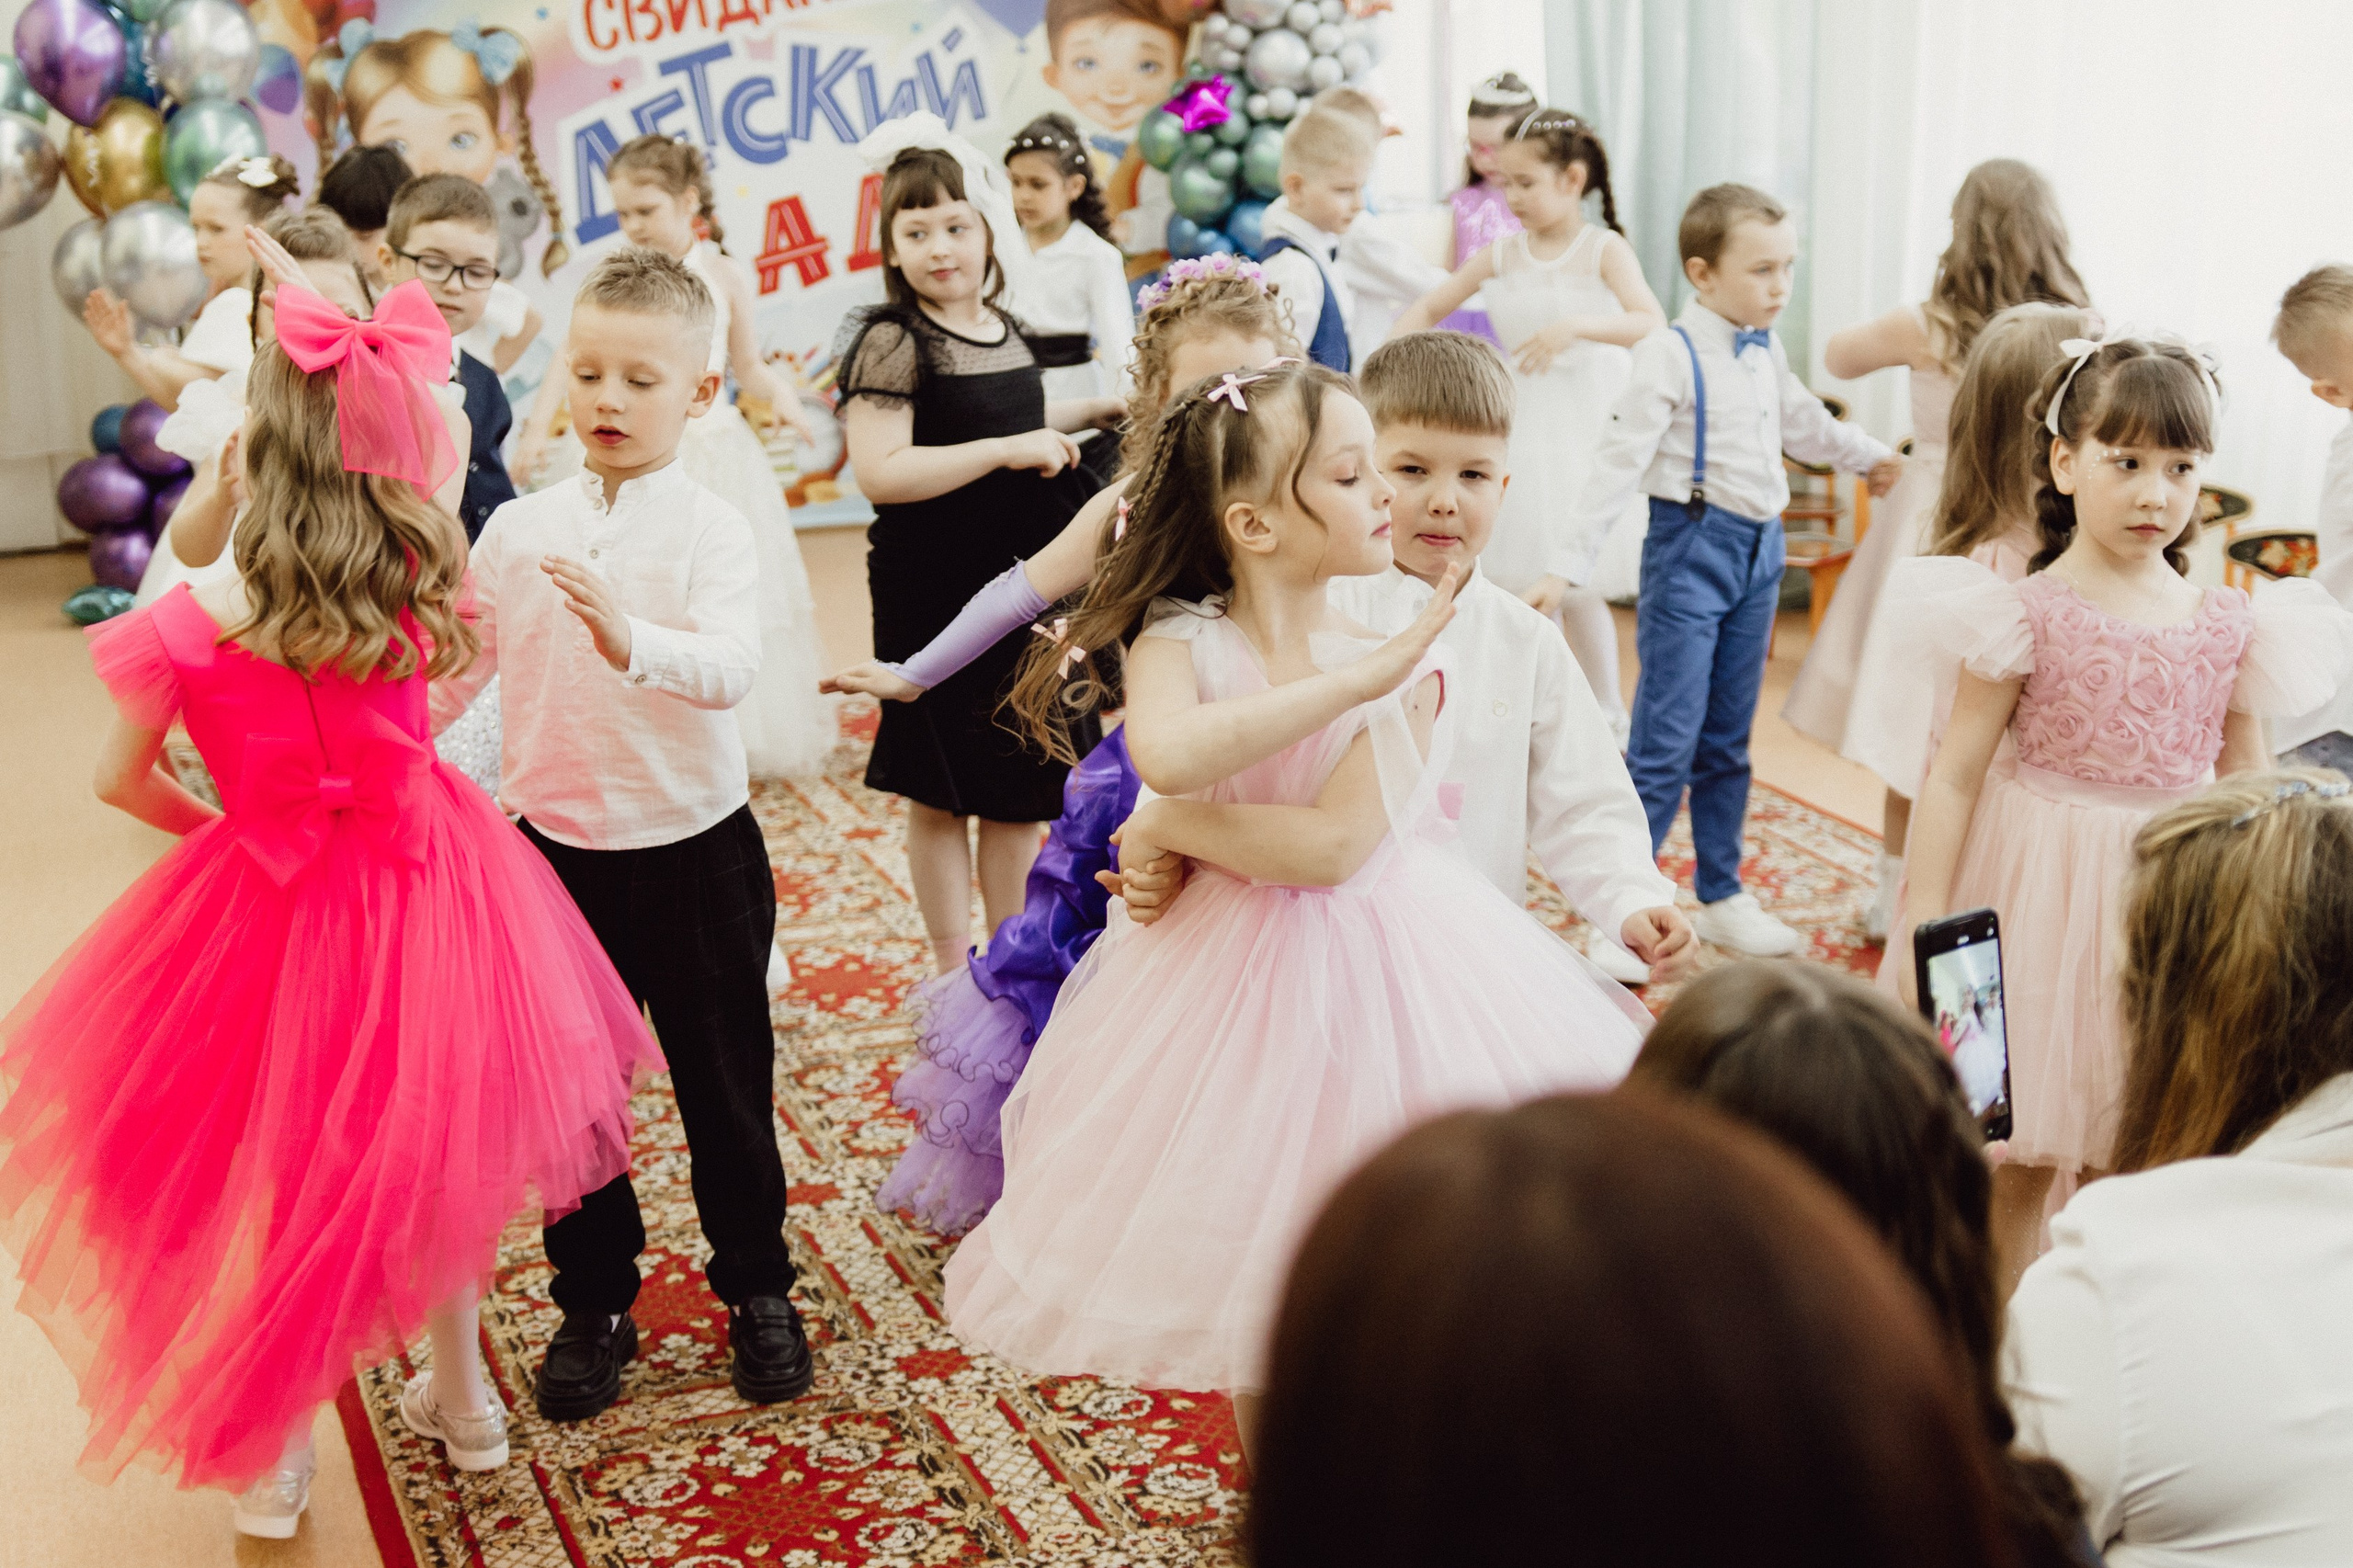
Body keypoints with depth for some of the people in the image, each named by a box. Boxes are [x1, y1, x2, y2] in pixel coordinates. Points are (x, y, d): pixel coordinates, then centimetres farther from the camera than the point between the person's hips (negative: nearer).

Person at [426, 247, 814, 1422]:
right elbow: (454, 670, 7)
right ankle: (594, 1304, 30)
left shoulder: (711, 530, -11)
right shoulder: (517, 529, 0)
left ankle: (757, 1289, 31)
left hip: (696, 848, -3)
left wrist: (630, 643, -46)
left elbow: (732, 666, -28)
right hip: (557, 850, 3)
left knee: (725, 1082, 12)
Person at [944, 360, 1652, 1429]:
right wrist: (1334, 686, -30)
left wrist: (1174, 828, -15)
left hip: (1376, 973, 0)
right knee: (1253, 1270, 15)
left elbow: (1337, 844, -19)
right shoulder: (1180, 644, -12)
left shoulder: (1403, 666, -11)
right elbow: (1165, 754, -35)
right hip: (1232, 978, 0)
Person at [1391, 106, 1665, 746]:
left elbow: (1652, 324, -21)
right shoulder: (1502, 254, 5)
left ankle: (1609, 718, 15)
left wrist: (1575, 326, -33)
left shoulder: (1604, 250, -6)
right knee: (1527, 578, 5)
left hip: (1588, 426, -4)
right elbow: (1427, 309, 13)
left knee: (1577, 582, -3)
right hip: (1523, 424, 4)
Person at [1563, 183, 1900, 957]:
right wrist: (1569, 563, -22)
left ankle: (1722, 898, 25)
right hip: (1691, 546, -7)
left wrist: (1872, 457, 42)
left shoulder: (1765, 353, 9)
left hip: (1759, 548, 7)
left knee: (1728, 741, 15)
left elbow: (1803, 422, 28)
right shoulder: (1670, 355, -13)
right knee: (1665, 744, -9)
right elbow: (1620, 460, -17)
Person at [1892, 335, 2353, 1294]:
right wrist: (1923, 923, -13)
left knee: (2129, 1165, 13)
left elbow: (2247, 789, 12)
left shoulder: (2229, 628, 1)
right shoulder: (2030, 614, -10)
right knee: (2014, 1162, 6)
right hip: (2043, 886, -3)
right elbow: (1956, 773, -9)